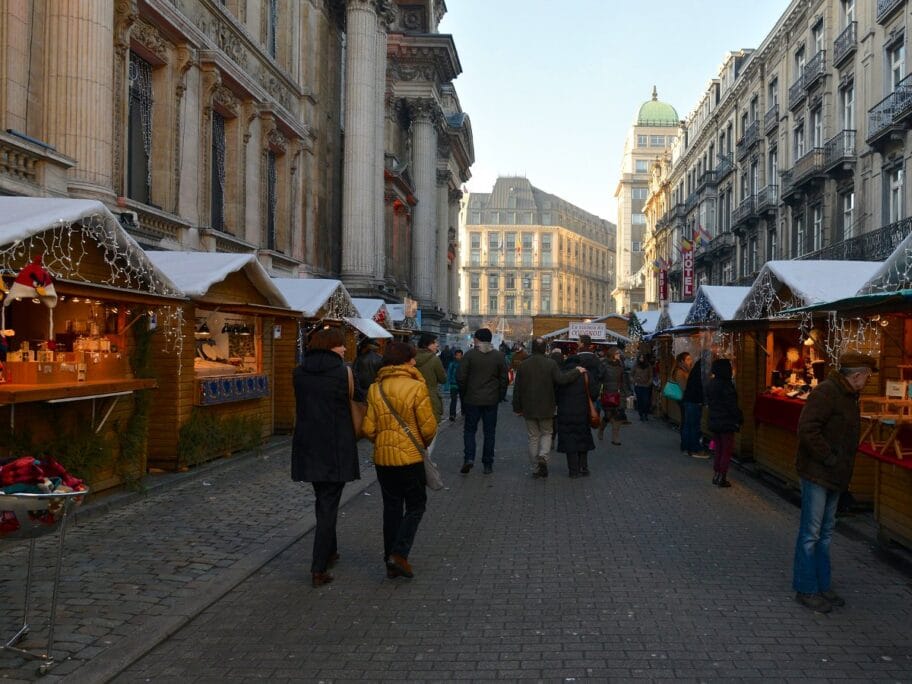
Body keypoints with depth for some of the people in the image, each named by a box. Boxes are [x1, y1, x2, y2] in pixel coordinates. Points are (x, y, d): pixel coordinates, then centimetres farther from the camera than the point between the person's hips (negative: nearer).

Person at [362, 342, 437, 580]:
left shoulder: (375, 389, 0)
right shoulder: (416, 388, -13)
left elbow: (369, 429, -1)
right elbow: (429, 427, -12)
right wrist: (424, 443, 9)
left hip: (383, 458, 4)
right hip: (410, 456, -4)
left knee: (391, 507, 14)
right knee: (415, 506, 10)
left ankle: (391, 563, 18)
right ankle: (399, 554, -4)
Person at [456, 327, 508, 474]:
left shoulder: (469, 354, -6)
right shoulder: (499, 356, 0)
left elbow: (461, 377, -7)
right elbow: (504, 378, 2)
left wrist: (464, 394, 7)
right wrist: (500, 396, 12)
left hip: (472, 400, -2)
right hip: (491, 400, 2)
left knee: (469, 429, 10)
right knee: (489, 432, 9)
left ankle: (469, 458, -8)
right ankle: (488, 465, 11)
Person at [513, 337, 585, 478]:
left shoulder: (523, 365, -1)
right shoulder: (551, 364, -8)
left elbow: (517, 389, 1)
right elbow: (561, 380, -17)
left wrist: (517, 408, 9)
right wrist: (577, 371, -5)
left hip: (529, 408, 1)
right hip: (546, 408, -1)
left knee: (533, 437, 9)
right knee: (546, 433, 15)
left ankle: (536, 469, 11)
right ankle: (543, 456, -11)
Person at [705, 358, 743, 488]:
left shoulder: (711, 384, 6)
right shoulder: (726, 385, -19)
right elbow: (732, 405, -18)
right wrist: (740, 418, -7)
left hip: (714, 422, 7)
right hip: (727, 423, -7)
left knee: (719, 450, 17)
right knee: (727, 451, 2)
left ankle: (716, 475, 19)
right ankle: (722, 478, 2)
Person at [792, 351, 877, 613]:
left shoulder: (848, 396, 14)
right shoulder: (826, 392, -17)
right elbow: (807, 429, -25)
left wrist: (843, 470, 7)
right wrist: (828, 458, -20)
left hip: (835, 477, 10)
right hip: (817, 474, -10)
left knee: (825, 533, 16)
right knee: (811, 534, -2)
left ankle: (823, 586, 26)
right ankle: (806, 590, 7)